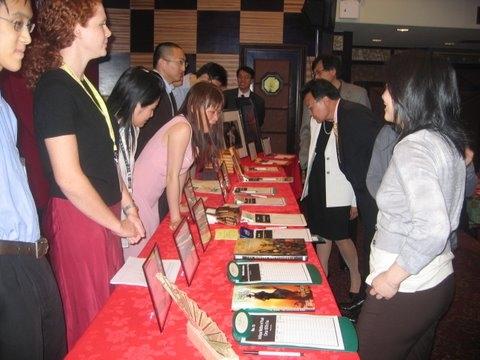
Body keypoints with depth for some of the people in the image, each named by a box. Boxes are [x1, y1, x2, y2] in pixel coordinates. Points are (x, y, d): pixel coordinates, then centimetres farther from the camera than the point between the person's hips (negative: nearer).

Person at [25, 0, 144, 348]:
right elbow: (68, 178, -21)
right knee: (93, 317, 6)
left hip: (102, 213, 9)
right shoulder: (55, 89, -16)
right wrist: (118, 226, -13)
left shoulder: (83, 84, 13)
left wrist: (127, 204, 11)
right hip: (78, 219, -9)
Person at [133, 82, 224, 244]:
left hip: (150, 197, 9)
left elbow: (181, 171, 9)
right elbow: (172, 176, -20)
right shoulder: (182, 128, -22)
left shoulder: (193, 129, 5)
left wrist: (178, 204, 8)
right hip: (136, 195, -9)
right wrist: (175, 217, -14)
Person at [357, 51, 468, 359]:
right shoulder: (449, 141, 6)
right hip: (439, 282, 10)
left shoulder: (413, 148, -22)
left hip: (405, 291, -9)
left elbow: (433, 229, -30)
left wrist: (393, 276, -22)